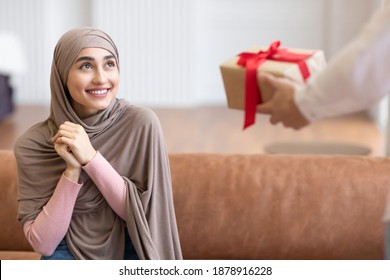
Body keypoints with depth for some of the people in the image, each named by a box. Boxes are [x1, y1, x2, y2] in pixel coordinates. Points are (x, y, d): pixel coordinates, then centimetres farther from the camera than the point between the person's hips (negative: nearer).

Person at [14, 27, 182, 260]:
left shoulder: (140, 123, -12)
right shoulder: (33, 143, -9)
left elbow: (143, 212, -12)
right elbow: (42, 243, -11)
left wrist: (90, 158, -22)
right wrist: (72, 170, -22)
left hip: (128, 251, 0)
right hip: (69, 252, 0)